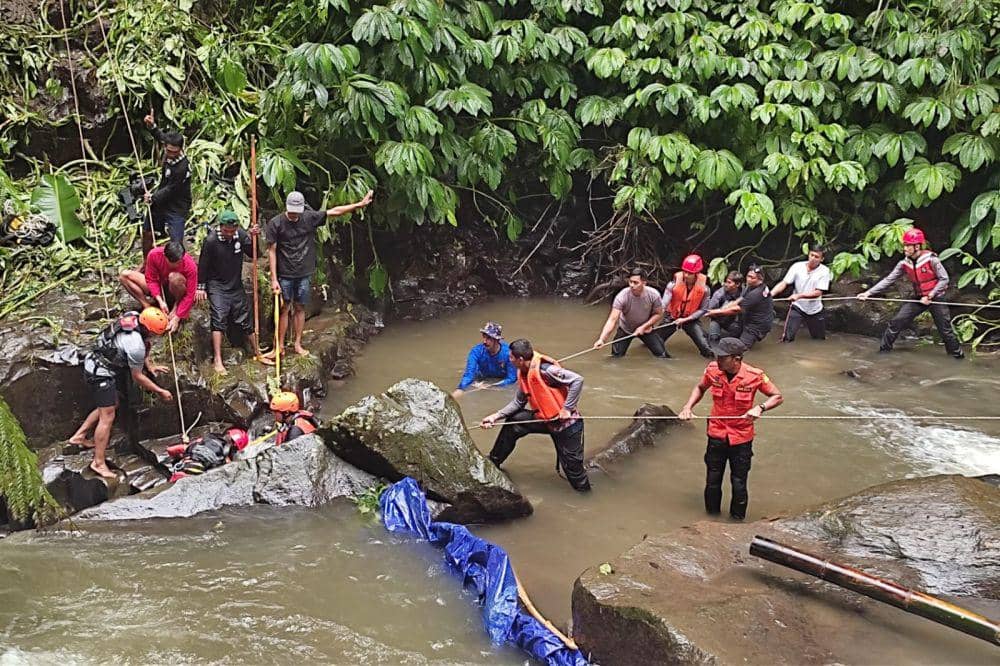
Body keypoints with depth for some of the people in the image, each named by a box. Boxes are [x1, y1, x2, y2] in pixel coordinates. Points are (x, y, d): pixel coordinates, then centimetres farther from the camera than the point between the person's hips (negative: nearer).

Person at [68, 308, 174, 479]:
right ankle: (99, 463, 2)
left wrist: (150, 366, 9)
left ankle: (79, 436, 32)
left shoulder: (133, 317, -7)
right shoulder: (135, 345, -31)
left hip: (94, 362, 10)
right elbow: (137, 377, -15)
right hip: (101, 373, -10)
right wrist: (160, 391, -6)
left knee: (111, 406, 22)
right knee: (108, 417, -5)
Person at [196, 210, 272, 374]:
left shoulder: (241, 235, -6)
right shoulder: (211, 240, -16)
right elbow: (203, 264, -9)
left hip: (236, 285, 4)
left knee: (246, 320, 10)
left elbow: (253, 255, 0)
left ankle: (257, 354, 22)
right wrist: (201, 287, -6)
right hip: (217, 286, -4)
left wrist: (252, 238, -15)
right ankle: (218, 360, -19)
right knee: (219, 319, -17)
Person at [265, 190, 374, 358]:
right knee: (284, 310, 1)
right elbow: (271, 251, -8)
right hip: (284, 275, -3)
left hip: (304, 274, 3)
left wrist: (360, 204, 1)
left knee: (300, 308, 9)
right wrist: (274, 279, -11)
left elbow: (334, 211, 3)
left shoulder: (310, 218, -2)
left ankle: (298, 344, 18)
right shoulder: (275, 223, -9)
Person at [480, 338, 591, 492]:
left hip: (567, 423, -9)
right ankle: (493, 462, 27)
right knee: (513, 422, 12)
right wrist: (496, 416, 5)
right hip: (546, 420, 9)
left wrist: (567, 409, -26)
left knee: (571, 464, -4)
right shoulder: (523, 374, 2)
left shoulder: (545, 370, -26)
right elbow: (518, 402, 12)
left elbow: (578, 380, -30)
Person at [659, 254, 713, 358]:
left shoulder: (703, 288, -17)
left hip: (690, 319, 0)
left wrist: (685, 320, -18)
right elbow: (663, 304, -30)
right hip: (671, 317, 0)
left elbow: (703, 310, -10)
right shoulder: (674, 284, -21)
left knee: (705, 346, -13)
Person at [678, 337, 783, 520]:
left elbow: (778, 397, -9)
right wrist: (688, 406, -7)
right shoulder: (713, 370, -11)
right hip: (717, 435, 3)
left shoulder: (755, 376, -19)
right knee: (712, 483, 13)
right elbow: (700, 388, 9)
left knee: (739, 485, 8)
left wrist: (760, 408, -27)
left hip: (741, 438, -2)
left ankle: (737, 521, 29)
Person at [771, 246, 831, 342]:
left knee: (819, 340, 15)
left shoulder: (824, 271, -11)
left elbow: (818, 293, -19)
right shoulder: (797, 266, -9)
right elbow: (784, 283, -12)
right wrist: (771, 293, -30)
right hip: (797, 307, -1)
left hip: (815, 310, 1)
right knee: (787, 338, -17)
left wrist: (799, 296, -32)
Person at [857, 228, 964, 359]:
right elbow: (888, 280, -7)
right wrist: (868, 293, -15)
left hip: (935, 297, -4)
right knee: (896, 322, -4)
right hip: (919, 298, 4)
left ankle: (957, 353, 18)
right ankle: (884, 348, 8)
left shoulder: (931, 259, -19)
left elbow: (944, 279, -15)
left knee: (945, 329, 0)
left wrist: (930, 296, -20)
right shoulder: (904, 264, -6)